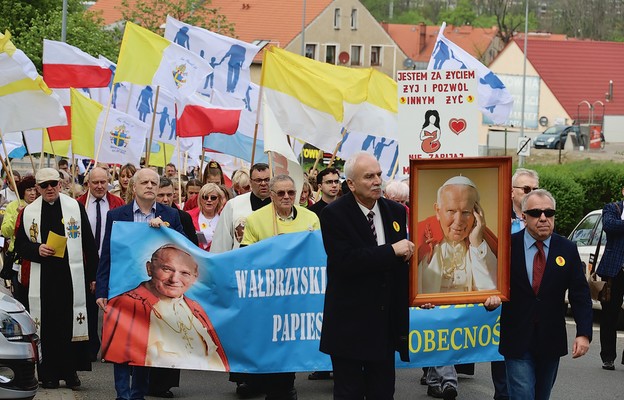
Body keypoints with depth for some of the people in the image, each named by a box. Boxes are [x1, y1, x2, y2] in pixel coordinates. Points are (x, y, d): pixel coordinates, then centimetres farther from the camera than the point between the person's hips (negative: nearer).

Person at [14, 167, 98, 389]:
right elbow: (19, 244, 11)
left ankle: (70, 371, 9)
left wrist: (93, 274, 2)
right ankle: (49, 373, 8)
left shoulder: (75, 207, 4)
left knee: (71, 323, 1)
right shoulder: (29, 212, 7)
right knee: (47, 324, 1)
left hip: (72, 276, -1)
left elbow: (89, 244, 5)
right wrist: (37, 250, -10)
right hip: (43, 278, 1)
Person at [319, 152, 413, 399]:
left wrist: (416, 293, 4)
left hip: (386, 321, 5)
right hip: (350, 321, -5)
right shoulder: (334, 215, -11)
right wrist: (391, 251, -21)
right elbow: (344, 260, -23)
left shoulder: (396, 212, 7)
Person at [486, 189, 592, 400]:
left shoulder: (567, 249, 1)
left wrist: (584, 333, -12)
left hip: (551, 342, 3)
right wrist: (491, 298, -24)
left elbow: (580, 295, 0)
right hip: (518, 341, -3)